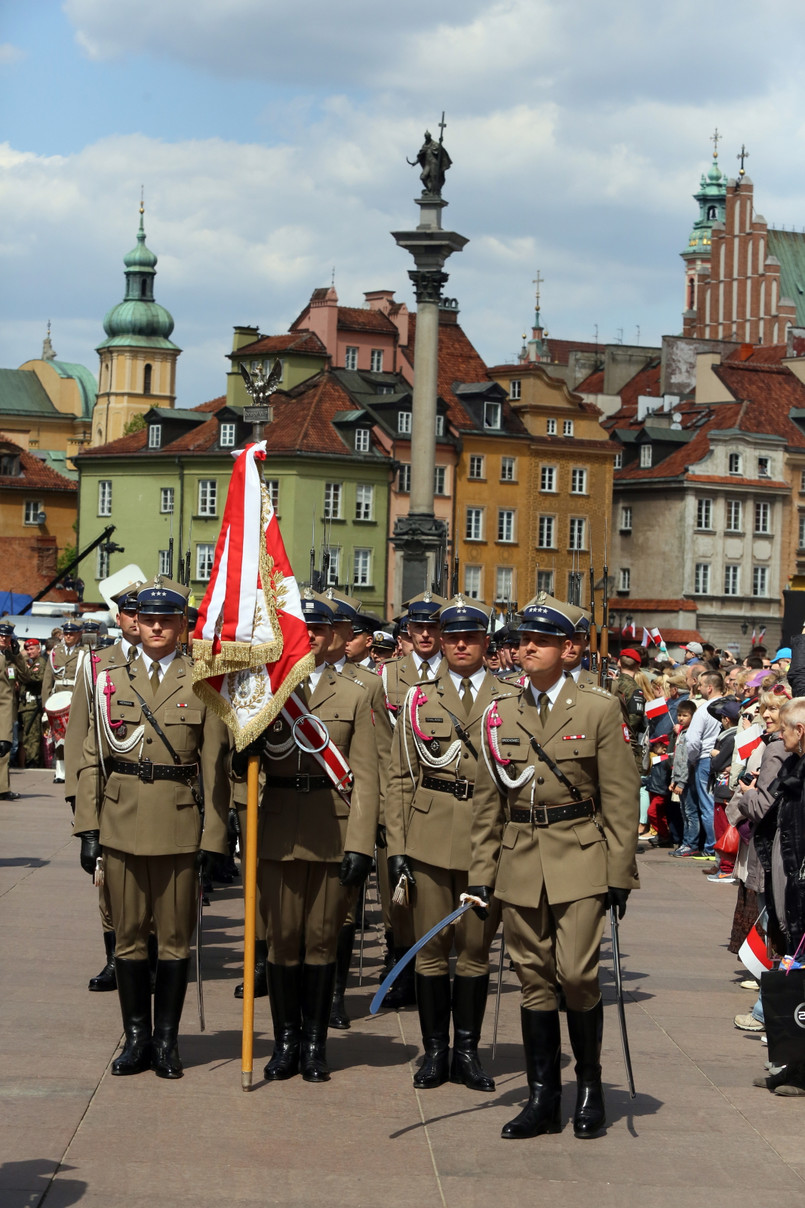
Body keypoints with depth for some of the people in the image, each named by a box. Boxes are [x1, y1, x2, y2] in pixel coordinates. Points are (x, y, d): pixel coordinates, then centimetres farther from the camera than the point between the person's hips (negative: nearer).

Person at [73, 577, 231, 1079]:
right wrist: (88, 829, 0)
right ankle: (137, 1037, 18)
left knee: (175, 937, 4)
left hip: (179, 828, -2)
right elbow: (92, 760, 8)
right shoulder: (112, 681, 8)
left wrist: (213, 840, -7)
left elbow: (215, 768, -1)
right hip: (121, 826, 2)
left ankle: (167, 1039, 15)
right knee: (129, 936, 7)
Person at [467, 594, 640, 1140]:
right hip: (520, 863, 3)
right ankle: (543, 1098, 13)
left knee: (577, 975, -9)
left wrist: (620, 872, -5)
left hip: (579, 859, -3)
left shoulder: (599, 709, -2)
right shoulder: (500, 714, 8)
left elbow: (621, 800, -2)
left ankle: (590, 1085, 11)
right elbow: (488, 802, 11)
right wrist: (482, 871, 7)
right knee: (534, 980, 6)